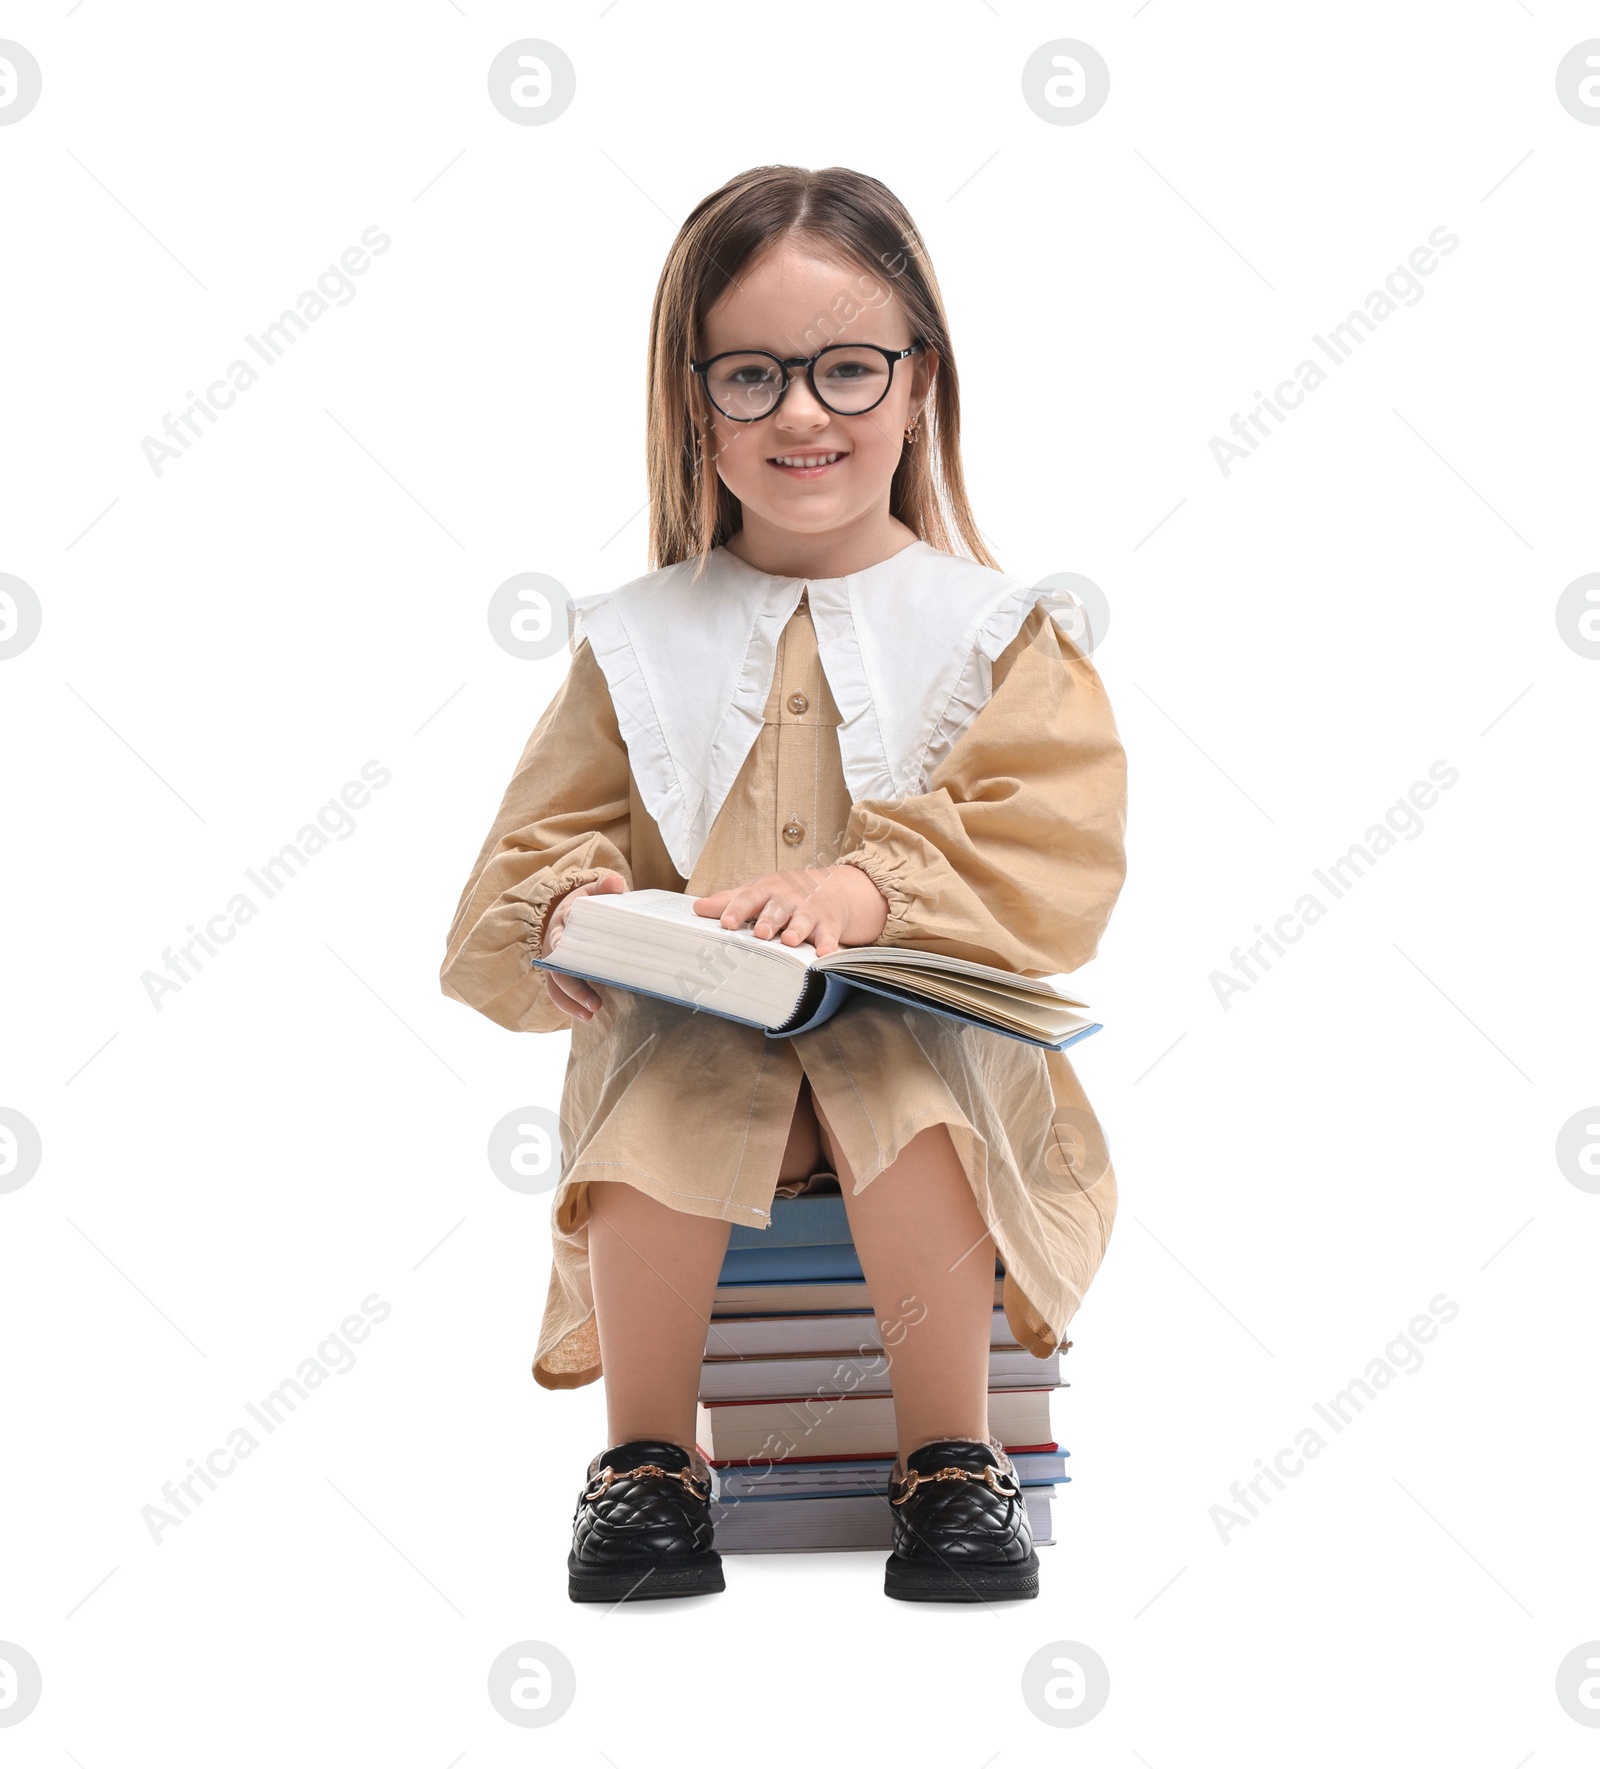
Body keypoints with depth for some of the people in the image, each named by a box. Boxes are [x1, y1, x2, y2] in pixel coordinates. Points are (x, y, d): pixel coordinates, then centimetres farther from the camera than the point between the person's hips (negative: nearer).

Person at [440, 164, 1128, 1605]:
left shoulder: (996, 631, 6)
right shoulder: (637, 640, 12)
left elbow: (1053, 854, -7)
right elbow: (538, 848, 11)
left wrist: (868, 891, -25)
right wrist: (561, 912, -14)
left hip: (925, 1020, -1)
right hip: (691, 1027, 2)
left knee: (904, 1081, -35)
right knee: (666, 1084, -33)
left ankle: (951, 1454, -14)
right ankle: (648, 1457, -12)